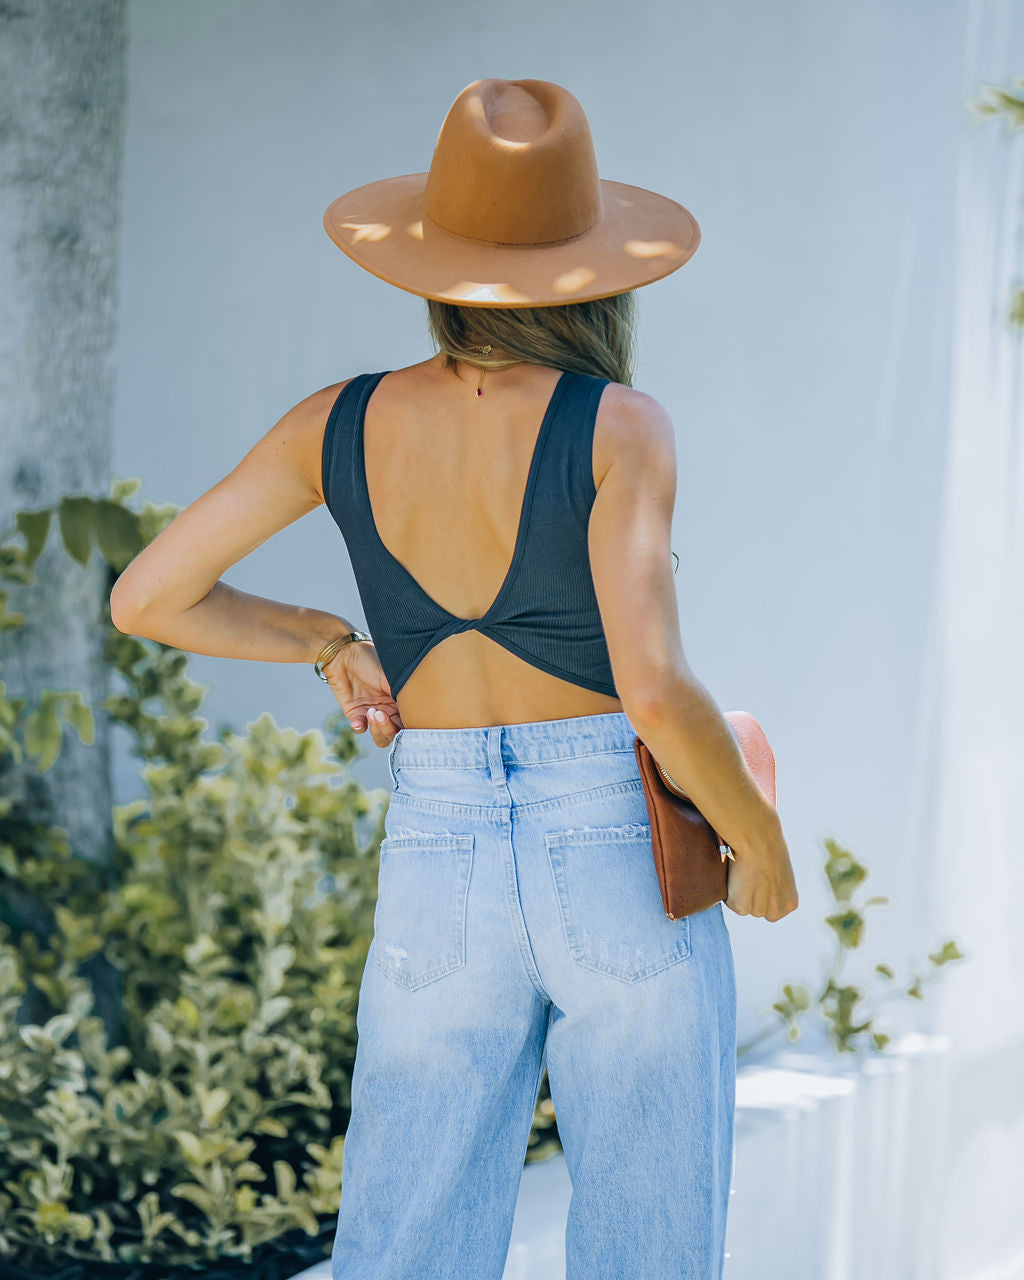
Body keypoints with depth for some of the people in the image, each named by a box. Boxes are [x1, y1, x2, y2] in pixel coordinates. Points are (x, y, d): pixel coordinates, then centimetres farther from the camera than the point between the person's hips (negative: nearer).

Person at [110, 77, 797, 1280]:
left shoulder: (343, 423, 1)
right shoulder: (618, 426, -11)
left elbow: (145, 599, 5)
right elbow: (656, 694, -21)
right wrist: (762, 845, -3)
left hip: (438, 882, 3)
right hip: (625, 873, -3)